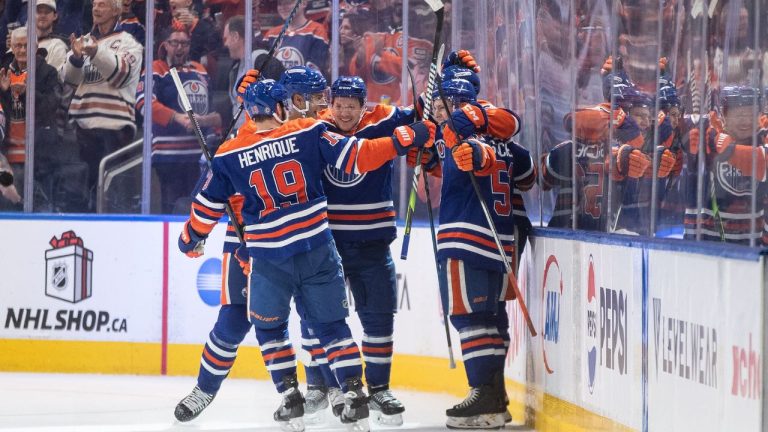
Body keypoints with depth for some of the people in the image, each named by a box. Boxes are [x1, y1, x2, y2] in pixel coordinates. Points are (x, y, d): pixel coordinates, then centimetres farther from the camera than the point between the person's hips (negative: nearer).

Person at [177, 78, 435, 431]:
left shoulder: (229, 156, 0)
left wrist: (191, 238, 27)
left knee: (269, 326, 19)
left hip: (268, 257, -1)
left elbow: (208, 207, 9)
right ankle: (353, 394, 3)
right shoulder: (309, 133, -2)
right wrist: (403, 140, -1)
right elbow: (354, 157, -7)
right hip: (317, 250, 1)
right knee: (331, 324, 12)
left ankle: (290, 398, 11)